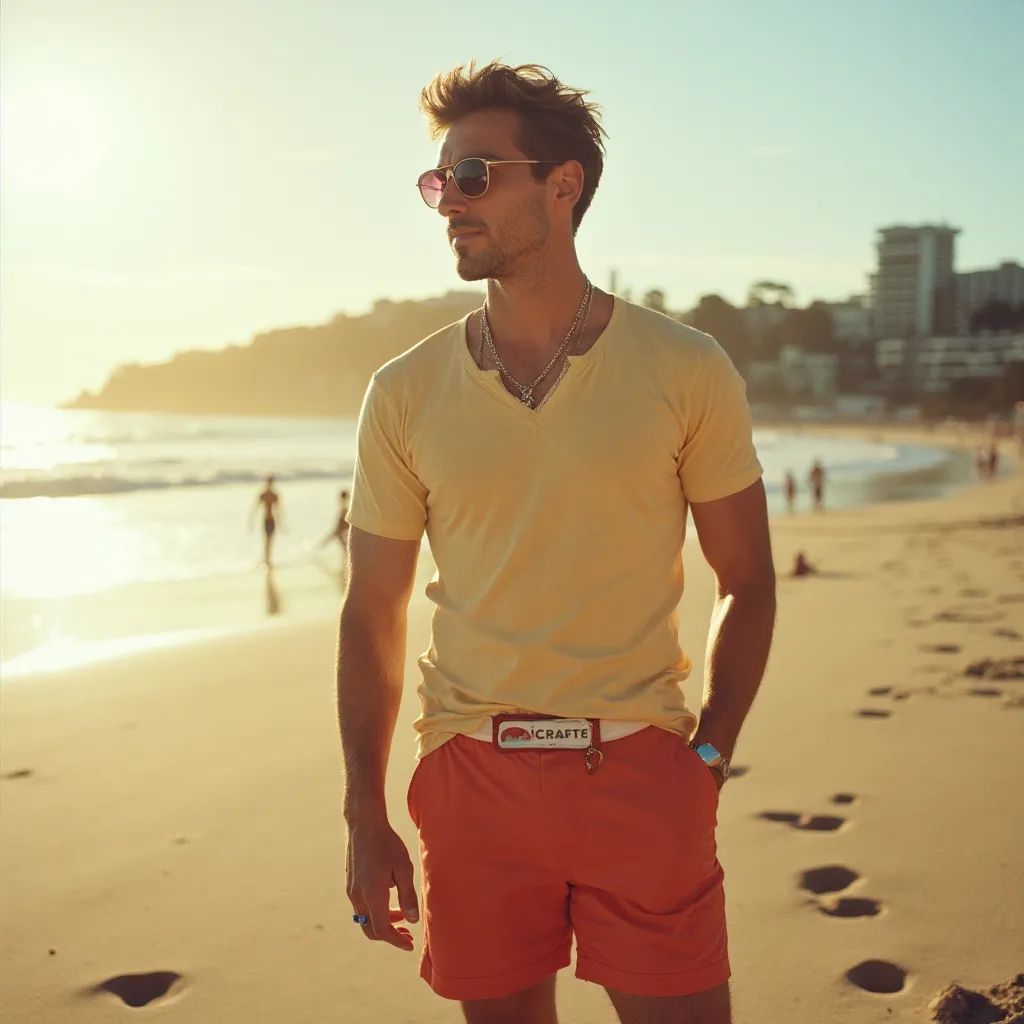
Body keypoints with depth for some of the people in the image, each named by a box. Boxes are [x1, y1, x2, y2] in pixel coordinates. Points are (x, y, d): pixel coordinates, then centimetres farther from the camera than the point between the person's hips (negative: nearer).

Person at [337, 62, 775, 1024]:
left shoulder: (687, 372, -2)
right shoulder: (405, 394, 1)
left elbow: (747, 582, 5)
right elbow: (372, 615, 6)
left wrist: (708, 756, -5)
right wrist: (365, 821, 4)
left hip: (640, 772, -1)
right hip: (471, 777, 2)